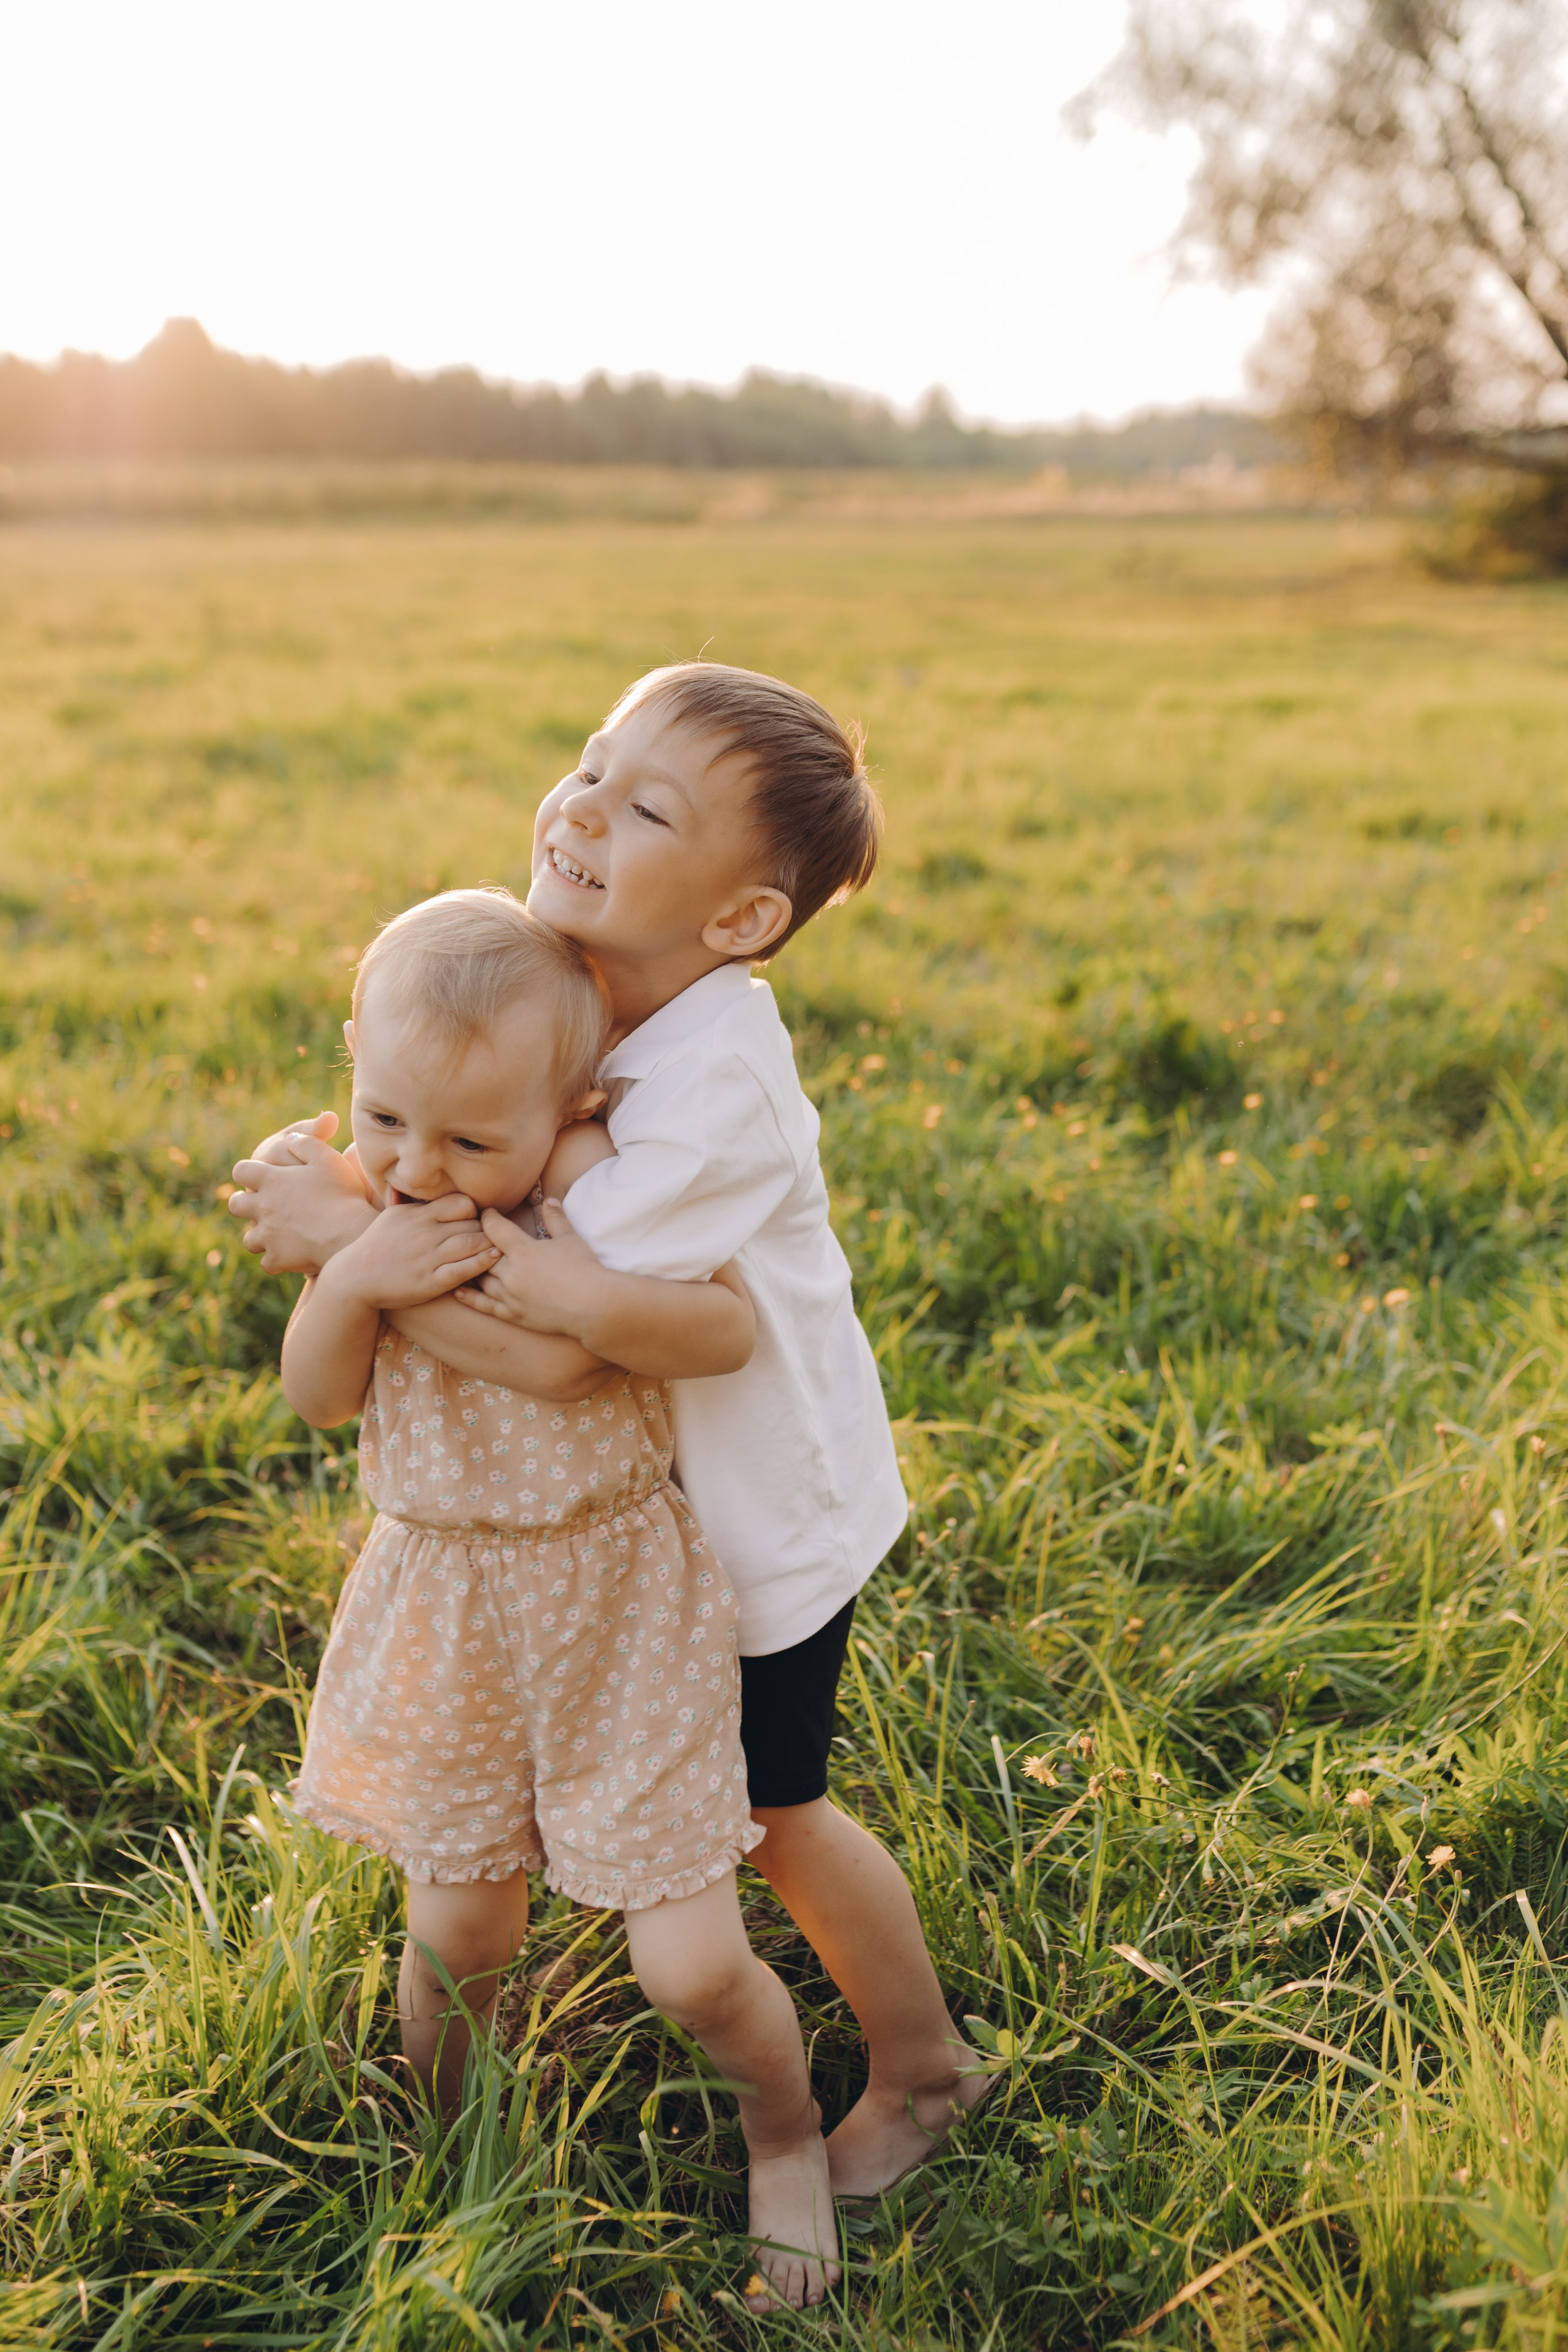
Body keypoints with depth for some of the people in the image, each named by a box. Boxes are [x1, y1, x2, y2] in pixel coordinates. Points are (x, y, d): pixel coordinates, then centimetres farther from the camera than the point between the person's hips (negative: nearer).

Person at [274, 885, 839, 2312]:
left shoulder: (589, 1175, -19)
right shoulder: (373, 1194, -6)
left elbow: (734, 1331, -21)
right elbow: (321, 1398, -5)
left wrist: (581, 1301, -34)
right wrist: (353, 1278, -24)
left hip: (620, 1604, -3)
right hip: (445, 1602, 3)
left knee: (693, 1967, 1)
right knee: (459, 1932, 17)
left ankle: (786, 2134, 35)